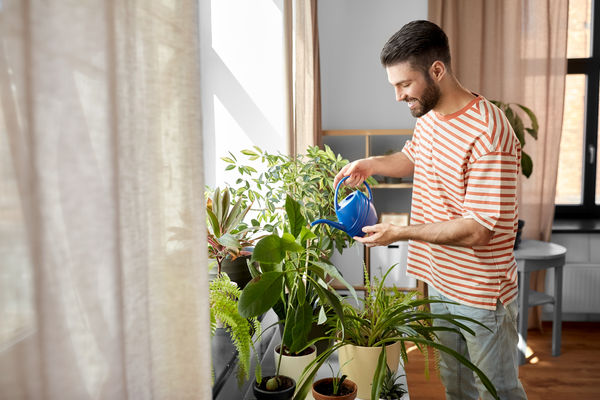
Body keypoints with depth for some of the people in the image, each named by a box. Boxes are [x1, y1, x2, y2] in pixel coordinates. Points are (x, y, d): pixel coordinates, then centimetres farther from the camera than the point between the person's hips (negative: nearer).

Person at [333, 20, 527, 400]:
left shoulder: (488, 134, -28)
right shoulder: (429, 117, 0)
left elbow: (478, 229, -29)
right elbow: (412, 157, 21)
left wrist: (400, 232, -24)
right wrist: (370, 164, 3)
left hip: (482, 294, -8)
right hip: (441, 279, 8)